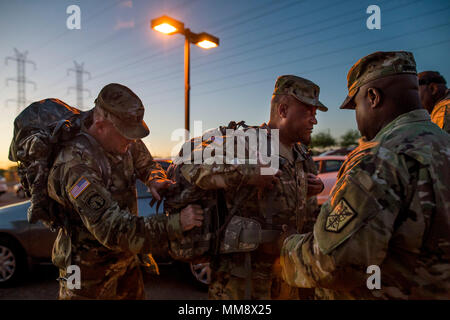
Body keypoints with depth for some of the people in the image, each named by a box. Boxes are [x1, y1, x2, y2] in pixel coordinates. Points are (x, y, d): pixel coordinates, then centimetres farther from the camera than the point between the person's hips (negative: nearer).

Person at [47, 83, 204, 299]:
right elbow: (112, 229, -37)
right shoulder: (77, 165, -32)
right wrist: (175, 224, -37)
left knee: (135, 295, 23)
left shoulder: (126, 142, -9)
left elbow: (146, 164, 12)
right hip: (90, 267, -7)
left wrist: (155, 180, -12)